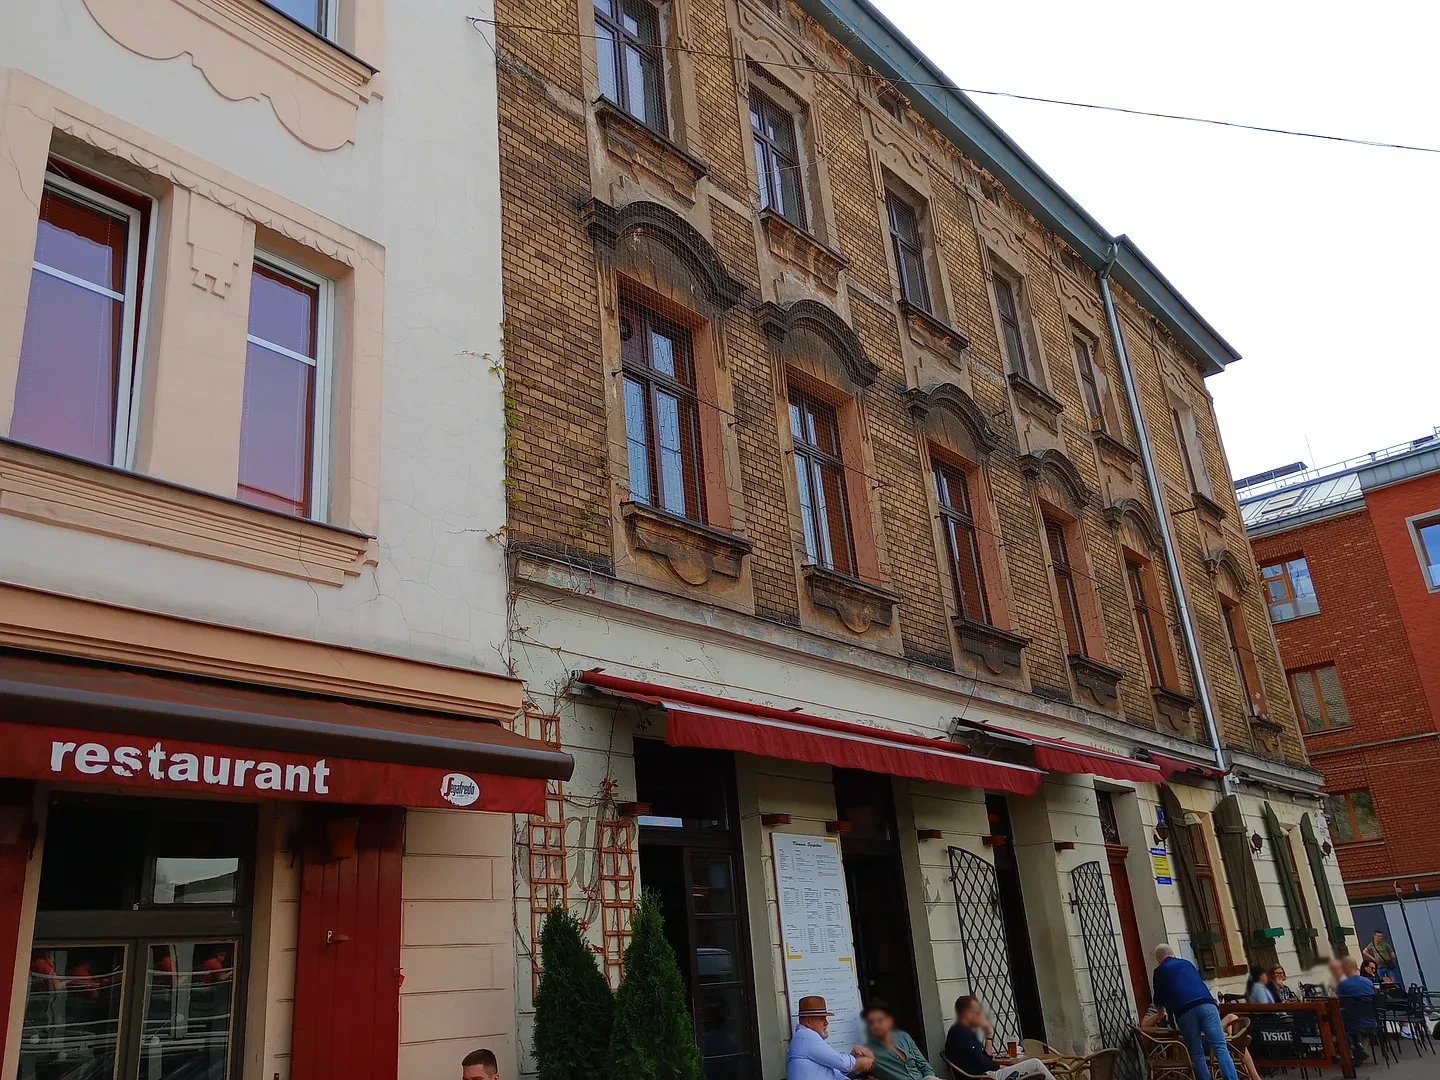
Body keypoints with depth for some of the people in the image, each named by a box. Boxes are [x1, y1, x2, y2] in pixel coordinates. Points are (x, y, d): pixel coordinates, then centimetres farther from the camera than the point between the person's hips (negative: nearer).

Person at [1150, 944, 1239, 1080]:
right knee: (1220, 1047, -5)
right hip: (1206, 1004, 2)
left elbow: (1159, 1000, 31)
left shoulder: (1160, 971, 23)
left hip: (1184, 1011, -2)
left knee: (1197, 1054, 8)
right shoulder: (1186, 963, 31)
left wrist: (1162, 1007, 55)